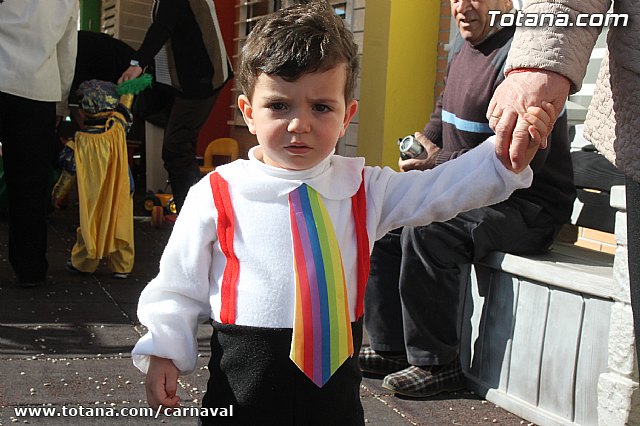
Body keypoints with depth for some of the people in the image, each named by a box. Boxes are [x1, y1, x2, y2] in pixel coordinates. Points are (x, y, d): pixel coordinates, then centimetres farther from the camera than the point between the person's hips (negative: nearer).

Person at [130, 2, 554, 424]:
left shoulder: (365, 189, 2)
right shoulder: (217, 195, -8)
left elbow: (441, 190, 3)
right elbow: (180, 284, -1)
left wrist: (502, 156, -12)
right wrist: (163, 351, -10)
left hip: (335, 379, 3)